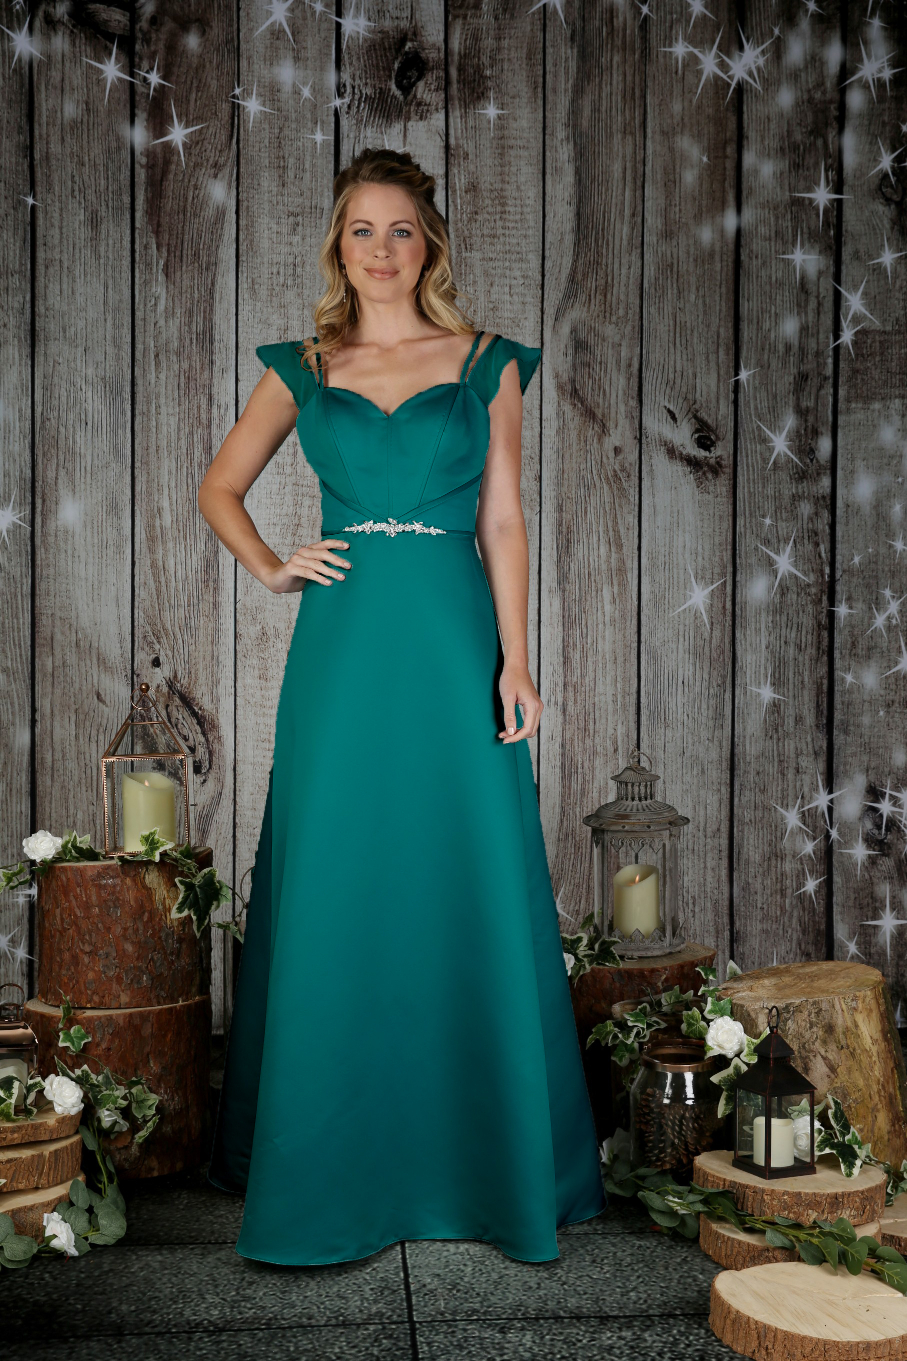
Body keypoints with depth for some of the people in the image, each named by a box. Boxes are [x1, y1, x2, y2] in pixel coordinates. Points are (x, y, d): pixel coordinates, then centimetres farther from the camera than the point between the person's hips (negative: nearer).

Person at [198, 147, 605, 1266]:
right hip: (344, 649, 1)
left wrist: (513, 662, -5)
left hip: (452, 643, -1)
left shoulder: (488, 364, 7)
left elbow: (502, 522, 3)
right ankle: (339, 1170, 20)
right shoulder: (302, 368, 11)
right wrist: (270, 568, 3)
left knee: (468, 894, 1)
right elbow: (219, 487, 20)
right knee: (336, 898, 4)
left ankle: (484, 1163, 19)